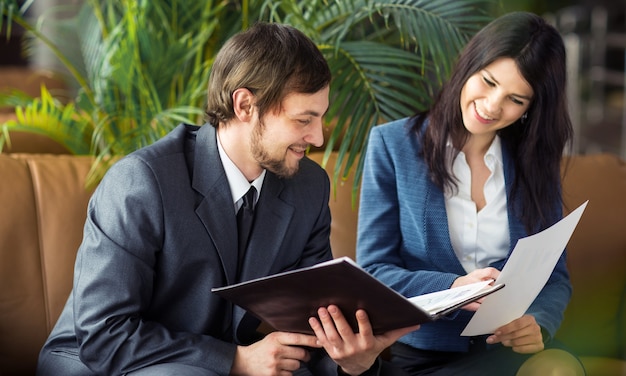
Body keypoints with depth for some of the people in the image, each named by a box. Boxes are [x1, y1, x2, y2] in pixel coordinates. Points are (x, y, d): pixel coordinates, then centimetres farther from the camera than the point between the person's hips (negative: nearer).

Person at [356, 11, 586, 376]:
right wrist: (453, 289, -22)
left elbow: (555, 275, 8)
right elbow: (373, 271, -3)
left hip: (511, 345, 3)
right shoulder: (392, 144, -1)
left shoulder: (535, 161, 8)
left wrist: (538, 323, -15)